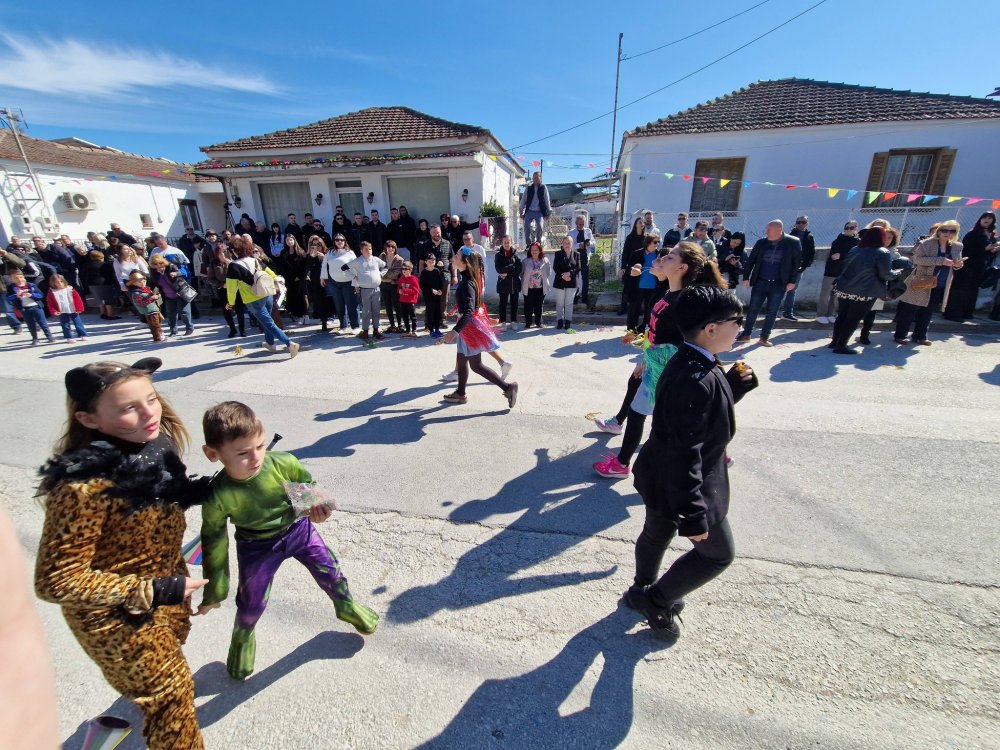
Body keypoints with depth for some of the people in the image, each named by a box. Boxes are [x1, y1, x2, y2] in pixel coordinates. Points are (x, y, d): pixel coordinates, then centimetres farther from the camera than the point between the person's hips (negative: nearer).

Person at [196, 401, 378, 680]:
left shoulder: (283, 463, -31)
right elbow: (214, 545, -13)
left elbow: (308, 486, -10)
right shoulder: (217, 498, -30)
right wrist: (214, 592, -2)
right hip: (257, 548, -1)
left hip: (298, 528, 1)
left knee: (330, 571, 12)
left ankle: (347, 606, 46)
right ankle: (242, 638, 52)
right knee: (251, 603, 14)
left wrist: (318, 508, -33)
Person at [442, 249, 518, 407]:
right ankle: (460, 393, 31)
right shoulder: (466, 279, 5)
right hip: (469, 323, 9)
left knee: (476, 365, -1)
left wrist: (455, 331, -36)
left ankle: (508, 387, 2)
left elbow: (469, 311, -31)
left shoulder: (467, 283, -23)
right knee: (461, 359, 18)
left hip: (470, 324, -9)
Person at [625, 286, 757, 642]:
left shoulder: (688, 363, -2)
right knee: (718, 553, 13)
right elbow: (685, 454, -32)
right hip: (679, 486, -9)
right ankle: (657, 602, 27)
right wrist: (693, 516, -26)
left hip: (661, 478, 10)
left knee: (657, 534, 28)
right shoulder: (695, 380, -32)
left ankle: (643, 590, 52)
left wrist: (737, 382, 0)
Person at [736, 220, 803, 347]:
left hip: (778, 285, -1)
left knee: (772, 312, 4)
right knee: (753, 310, 5)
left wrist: (792, 281, -7)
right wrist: (746, 277, 0)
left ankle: (764, 337, 13)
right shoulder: (761, 242, 0)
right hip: (759, 283, 2)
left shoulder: (793, 243, -5)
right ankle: (746, 334, 15)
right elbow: (750, 260, 6)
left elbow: (798, 263, -2)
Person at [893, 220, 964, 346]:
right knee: (909, 310, -2)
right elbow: (917, 258, -19)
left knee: (927, 312, 12)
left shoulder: (957, 247, 10)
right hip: (921, 284, -6)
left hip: (940, 287, 6)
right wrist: (941, 261, -25)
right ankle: (900, 335, 7)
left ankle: (920, 336, 21)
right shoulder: (926, 244, -9)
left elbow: (956, 265, 18)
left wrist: (958, 265, -5)